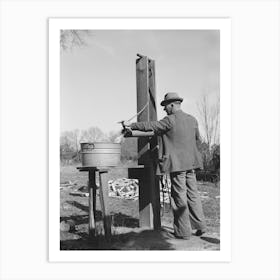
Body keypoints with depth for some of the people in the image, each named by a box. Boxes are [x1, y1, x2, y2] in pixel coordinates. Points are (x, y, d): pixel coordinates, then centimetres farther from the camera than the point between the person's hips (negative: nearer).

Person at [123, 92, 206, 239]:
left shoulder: (170, 120, -12)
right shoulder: (192, 120, 9)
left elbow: (150, 125, -10)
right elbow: (197, 138, 22)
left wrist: (131, 125, 1)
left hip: (177, 164, -7)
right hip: (191, 163, 7)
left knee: (179, 197, 1)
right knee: (192, 194, 15)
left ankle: (183, 231, 10)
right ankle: (200, 225, 20)